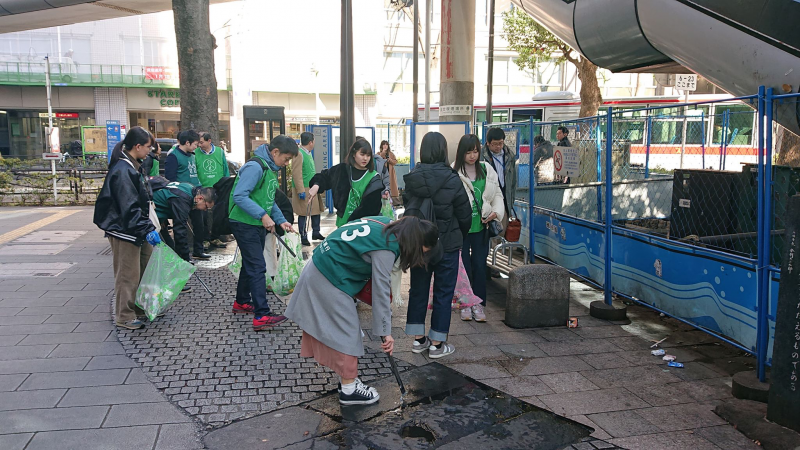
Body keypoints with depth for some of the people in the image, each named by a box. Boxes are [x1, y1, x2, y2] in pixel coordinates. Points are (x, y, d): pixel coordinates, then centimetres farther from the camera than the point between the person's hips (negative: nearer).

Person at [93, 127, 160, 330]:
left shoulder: (133, 166, 12)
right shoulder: (122, 170, -21)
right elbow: (129, 207, -26)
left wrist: (148, 227, 22)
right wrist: (148, 229, -27)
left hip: (137, 230, 10)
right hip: (124, 231, -10)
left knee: (148, 267, 16)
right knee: (128, 275, -1)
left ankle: (143, 307, 29)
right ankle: (125, 317, 10)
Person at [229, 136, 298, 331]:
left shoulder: (271, 168, 12)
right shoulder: (255, 166, -20)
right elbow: (239, 196, -27)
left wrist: (281, 220, 9)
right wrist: (263, 215, -30)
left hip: (258, 225, 10)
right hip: (245, 223, -10)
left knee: (250, 265, 19)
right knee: (257, 267, -13)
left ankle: (242, 302, 35)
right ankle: (262, 316, -14)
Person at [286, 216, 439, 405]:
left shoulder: (387, 224, 2)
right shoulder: (386, 248, -23)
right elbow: (381, 292, -22)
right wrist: (385, 331, -15)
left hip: (319, 267, 10)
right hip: (330, 278, -10)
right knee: (347, 331, -2)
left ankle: (347, 377, 26)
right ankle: (349, 390, 8)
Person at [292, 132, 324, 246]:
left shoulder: (308, 153, 15)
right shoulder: (299, 154, -15)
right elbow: (296, 174, -20)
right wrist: (301, 191, -22)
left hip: (313, 188, 9)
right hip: (304, 190, -9)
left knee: (316, 211, 15)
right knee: (303, 214, 0)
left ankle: (315, 233, 29)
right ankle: (303, 237, 10)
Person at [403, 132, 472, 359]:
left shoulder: (411, 179, -5)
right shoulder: (452, 181, -15)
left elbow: (407, 209, 3)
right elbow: (465, 215, -7)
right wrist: (460, 237, 11)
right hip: (447, 244, -4)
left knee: (418, 290, 15)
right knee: (443, 293, 7)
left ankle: (418, 339, 23)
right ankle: (437, 343, 12)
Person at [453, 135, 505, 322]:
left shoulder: (487, 170, 6)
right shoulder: (453, 172, -8)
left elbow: (497, 194, 13)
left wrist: (496, 212, -3)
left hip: (481, 227, 3)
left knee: (480, 265, 6)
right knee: (464, 265, 5)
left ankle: (478, 304, 19)